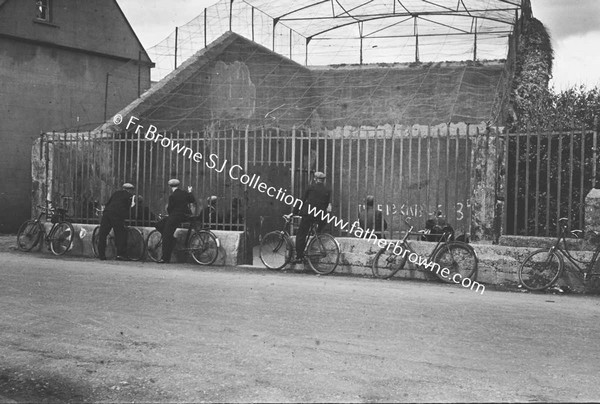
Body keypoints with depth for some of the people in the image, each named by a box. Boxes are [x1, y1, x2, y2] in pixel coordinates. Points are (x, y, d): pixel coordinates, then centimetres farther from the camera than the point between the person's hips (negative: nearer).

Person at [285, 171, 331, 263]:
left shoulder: (311, 187, 7)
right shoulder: (328, 190, 13)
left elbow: (302, 200, 7)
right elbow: (329, 204, 8)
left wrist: (294, 213, 10)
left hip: (308, 214, -3)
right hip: (321, 217, 3)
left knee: (301, 235, 1)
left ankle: (299, 256, -6)